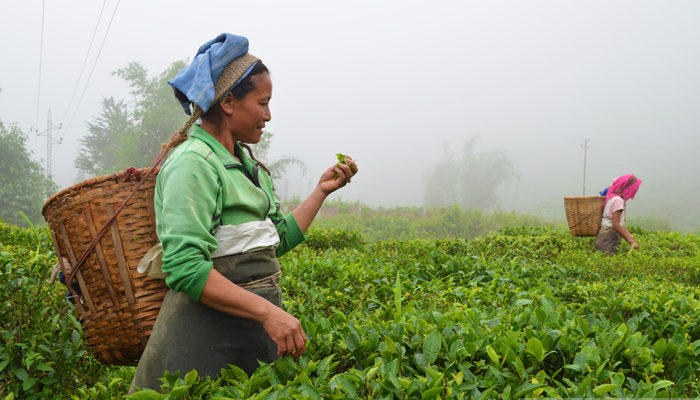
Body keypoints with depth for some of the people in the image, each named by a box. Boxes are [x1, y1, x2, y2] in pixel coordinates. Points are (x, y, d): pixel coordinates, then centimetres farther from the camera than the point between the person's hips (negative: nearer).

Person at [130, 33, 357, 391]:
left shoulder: (247, 164, 12)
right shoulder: (193, 164, -17)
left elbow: (278, 241, 18)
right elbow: (184, 267, -27)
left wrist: (322, 190, 12)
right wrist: (267, 311, -30)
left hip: (252, 332, 9)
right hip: (210, 331, -9)